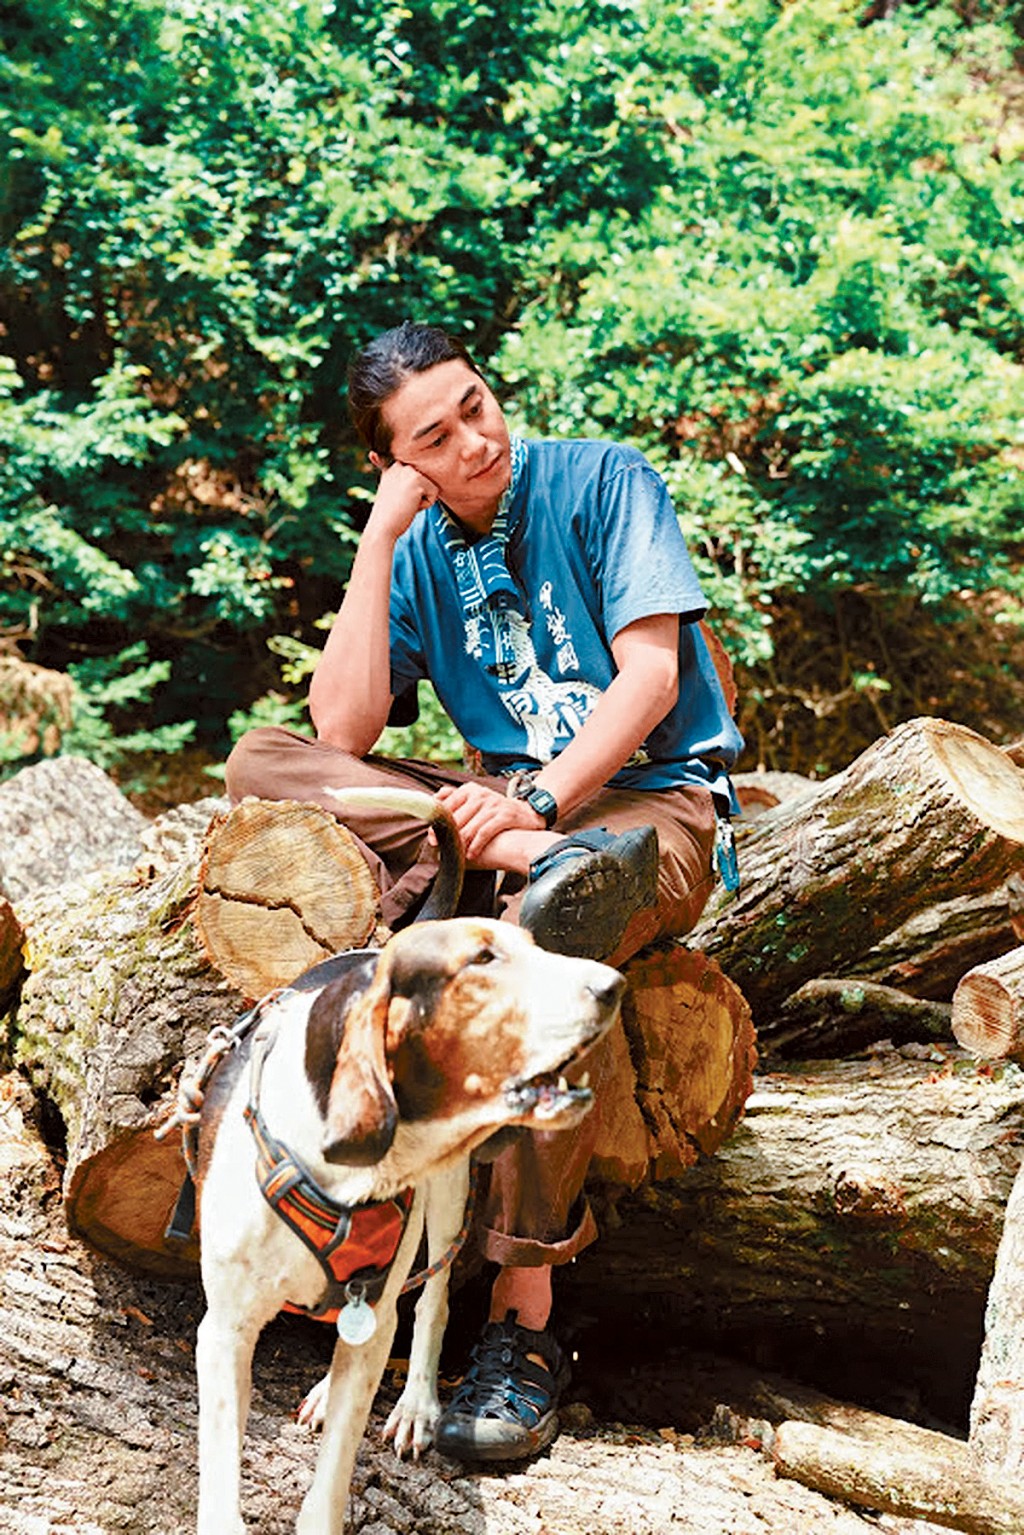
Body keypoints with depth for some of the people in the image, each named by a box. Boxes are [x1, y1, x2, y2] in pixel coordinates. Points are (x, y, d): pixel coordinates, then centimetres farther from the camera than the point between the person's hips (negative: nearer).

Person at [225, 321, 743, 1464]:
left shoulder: (602, 480, -2)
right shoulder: (418, 552, 8)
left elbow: (651, 673, -12)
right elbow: (343, 733, -6)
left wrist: (542, 797, -26)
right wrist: (381, 535, -6)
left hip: (649, 797, -4)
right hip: (511, 801, 5)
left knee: (547, 927, -39)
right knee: (262, 761, -13)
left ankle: (524, 1322, -31)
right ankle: (520, 857, -35)